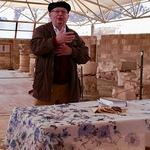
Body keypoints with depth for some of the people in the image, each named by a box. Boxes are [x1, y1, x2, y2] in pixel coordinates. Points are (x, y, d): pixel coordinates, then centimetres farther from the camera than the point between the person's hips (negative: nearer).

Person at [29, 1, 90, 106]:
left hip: (68, 87, 3)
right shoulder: (41, 30, 4)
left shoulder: (73, 35, 13)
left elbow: (85, 56, 7)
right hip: (46, 86, -3)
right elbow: (34, 47, -15)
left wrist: (71, 51, -11)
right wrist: (56, 41, -26)